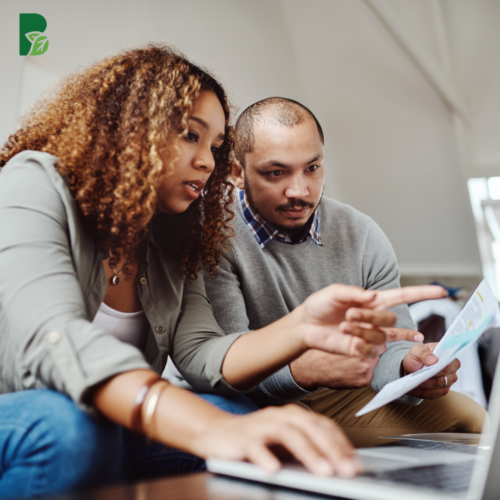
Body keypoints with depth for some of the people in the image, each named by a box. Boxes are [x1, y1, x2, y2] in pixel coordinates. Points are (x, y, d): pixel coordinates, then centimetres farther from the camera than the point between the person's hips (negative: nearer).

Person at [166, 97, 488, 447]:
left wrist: (408, 369, -26)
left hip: (335, 399, 5)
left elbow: (390, 347, -2)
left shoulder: (362, 237, -2)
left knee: (466, 415, -7)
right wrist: (305, 370, -42)